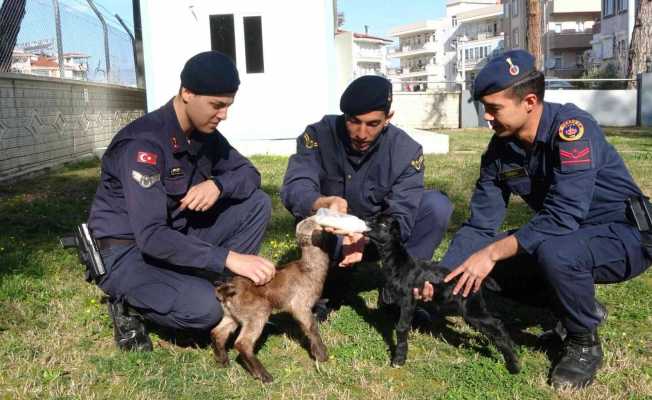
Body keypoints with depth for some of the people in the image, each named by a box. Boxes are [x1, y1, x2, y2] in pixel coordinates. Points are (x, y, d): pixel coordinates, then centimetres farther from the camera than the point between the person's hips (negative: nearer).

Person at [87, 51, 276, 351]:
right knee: (202, 308, -31)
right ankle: (129, 305, -1)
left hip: (177, 234, 7)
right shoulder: (144, 143, -27)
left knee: (256, 203, -7)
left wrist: (218, 185, -20)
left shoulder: (205, 133, -3)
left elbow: (249, 174, 4)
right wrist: (228, 257, -37)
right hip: (128, 251, -7)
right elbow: (151, 235, -34)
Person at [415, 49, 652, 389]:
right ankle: (580, 306, 15)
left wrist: (493, 252, -34)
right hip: (563, 235, 8)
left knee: (554, 252, -37)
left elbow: (563, 216, -35)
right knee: (481, 267, -4)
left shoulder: (571, 127, -26)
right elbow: (480, 224, -5)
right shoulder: (500, 150, -5)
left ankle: (585, 342, -6)